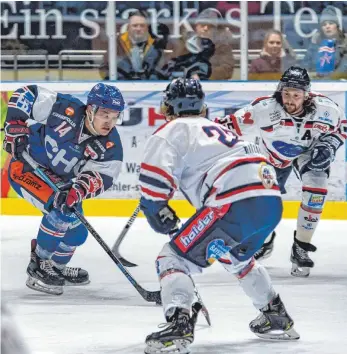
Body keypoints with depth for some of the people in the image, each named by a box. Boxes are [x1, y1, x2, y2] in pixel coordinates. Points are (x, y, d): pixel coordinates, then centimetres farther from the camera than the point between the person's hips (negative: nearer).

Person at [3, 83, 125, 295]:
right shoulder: (64, 108, -27)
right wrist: (15, 126, -22)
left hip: (60, 181, 6)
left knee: (77, 233, 8)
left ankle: (55, 266, 38)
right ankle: (39, 267, -13)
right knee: (61, 211, -27)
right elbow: (25, 94, -16)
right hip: (25, 167, -6)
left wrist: (79, 190, -44)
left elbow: (101, 176, -25)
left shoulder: (110, 146, -16)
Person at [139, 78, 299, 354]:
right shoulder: (217, 128, 35)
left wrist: (158, 211, 9)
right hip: (272, 201, 8)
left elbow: (154, 175, -5)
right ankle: (277, 318, 41)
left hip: (236, 203, -8)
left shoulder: (174, 129, 10)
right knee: (237, 257, 36)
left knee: (175, 257, 0)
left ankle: (178, 325, -22)